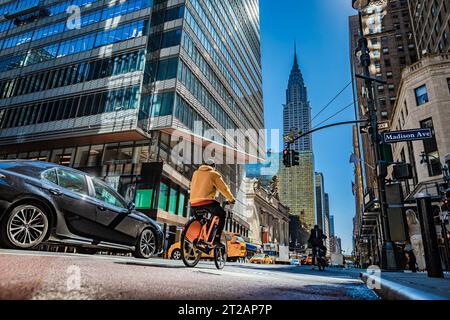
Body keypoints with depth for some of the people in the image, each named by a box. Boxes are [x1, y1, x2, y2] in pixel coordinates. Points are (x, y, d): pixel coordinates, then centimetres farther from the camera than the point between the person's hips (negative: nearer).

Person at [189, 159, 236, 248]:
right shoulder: (214, 174, 6)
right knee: (222, 214, 11)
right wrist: (231, 199, 20)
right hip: (206, 202, -5)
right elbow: (224, 189, 7)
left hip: (193, 203, 6)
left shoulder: (196, 173, 20)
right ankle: (217, 239, 1)